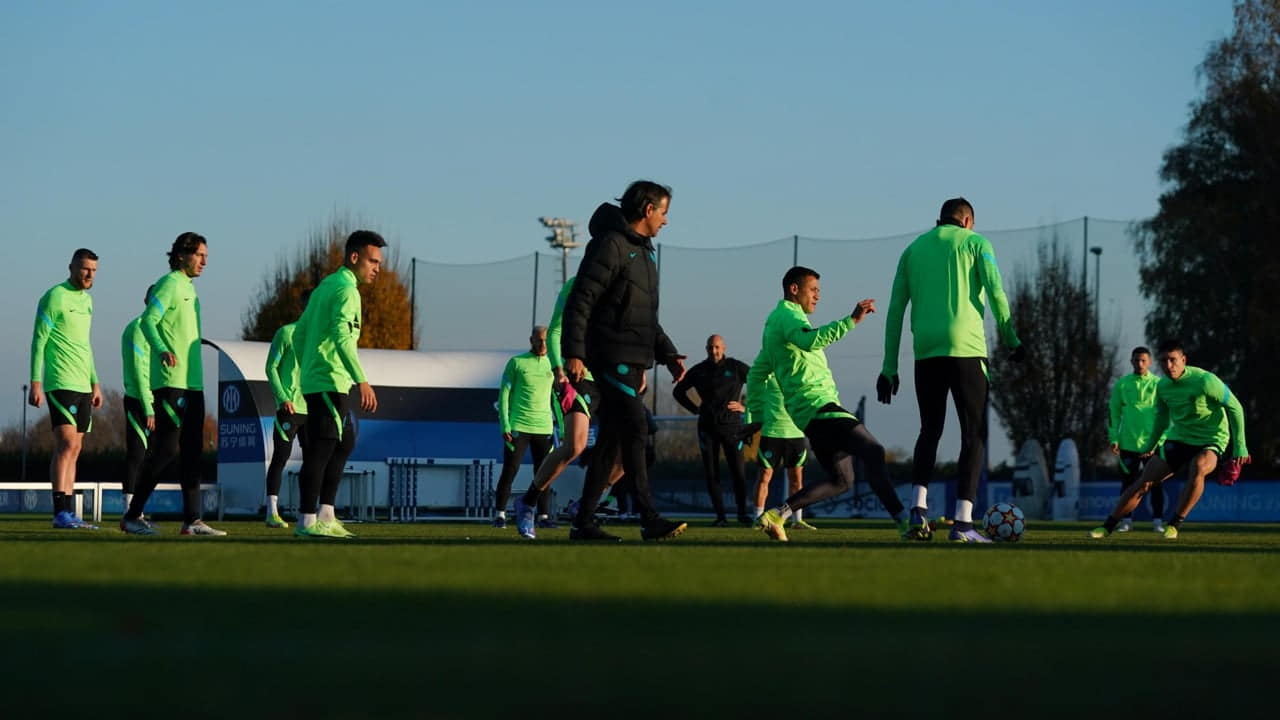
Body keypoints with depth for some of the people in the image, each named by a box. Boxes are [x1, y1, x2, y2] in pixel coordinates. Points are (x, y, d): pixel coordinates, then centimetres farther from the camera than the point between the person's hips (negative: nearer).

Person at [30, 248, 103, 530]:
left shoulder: (86, 299, 17)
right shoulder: (55, 297, -7)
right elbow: (39, 341, -9)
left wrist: (95, 383, 22)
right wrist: (36, 383, -15)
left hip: (83, 387, 8)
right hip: (61, 383, -8)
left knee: (74, 448, 6)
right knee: (67, 444, -16)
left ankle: (70, 514, 7)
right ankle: (60, 514, -20)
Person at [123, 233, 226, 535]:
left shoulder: (189, 287, 19)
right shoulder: (169, 284, -8)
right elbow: (147, 321, -18)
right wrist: (163, 351, -33)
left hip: (192, 382, 9)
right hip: (171, 381, -9)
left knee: (192, 451, 6)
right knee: (167, 449, -10)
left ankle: (192, 519, 6)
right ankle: (132, 515, -3)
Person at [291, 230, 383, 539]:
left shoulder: (325, 286, 18)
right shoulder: (346, 290, -12)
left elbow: (299, 333, 22)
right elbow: (341, 336, -25)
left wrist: (306, 372, 26)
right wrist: (362, 381, -30)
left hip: (313, 379, 10)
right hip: (330, 382, -10)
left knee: (345, 442, 17)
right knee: (321, 450, -9)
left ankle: (326, 515, 16)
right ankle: (307, 522, -9)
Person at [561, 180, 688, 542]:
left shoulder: (644, 251, 22)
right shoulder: (610, 245, -9)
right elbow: (580, 301, -15)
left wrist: (668, 355, 19)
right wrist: (573, 354, -21)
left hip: (630, 362, 10)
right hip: (612, 357, -10)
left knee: (611, 441, 8)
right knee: (634, 433, -15)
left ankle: (584, 522, 11)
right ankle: (650, 519, -18)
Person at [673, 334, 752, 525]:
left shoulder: (736, 368, 0)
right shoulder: (698, 371, 7)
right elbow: (678, 391, 20)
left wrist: (746, 407, -2)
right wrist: (695, 409, 9)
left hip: (731, 426, -2)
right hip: (707, 427, 2)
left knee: (738, 472, -7)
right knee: (711, 474, -1)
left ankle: (742, 513, 6)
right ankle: (720, 516, 5)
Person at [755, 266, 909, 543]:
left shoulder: (775, 322, 27)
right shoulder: (787, 315, -5)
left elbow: (758, 372, 31)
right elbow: (811, 341, -28)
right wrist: (852, 320, -34)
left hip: (809, 413, 11)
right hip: (817, 405, -11)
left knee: (841, 481, 13)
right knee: (873, 451, -23)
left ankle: (776, 515, 11)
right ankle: (903, 521, -36)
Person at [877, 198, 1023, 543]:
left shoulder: (913, 249, 19)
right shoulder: (975, 242, 9)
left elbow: (895, 311, 14)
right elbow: (996, 293, -5)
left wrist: (889, 368, 15)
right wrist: (1013, 342, 1)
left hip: (926, 353, 4)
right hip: (966, 348, -4)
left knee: (930, 431, 17)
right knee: (974, 434, 2)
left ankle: (918, 508, -2)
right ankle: (963, 522, -8)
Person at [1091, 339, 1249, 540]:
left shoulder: (1205, 381, -20)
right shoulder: (1162, 386, 0)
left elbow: (1235, 408, -12)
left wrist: (1240, 447, -14)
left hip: (1210, 441, -6)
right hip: (1178, 439, 6)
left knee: (1198, 468, -38)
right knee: (1144, 482, -3)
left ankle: (1174, 524, -27)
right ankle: (1108, 526, 9)